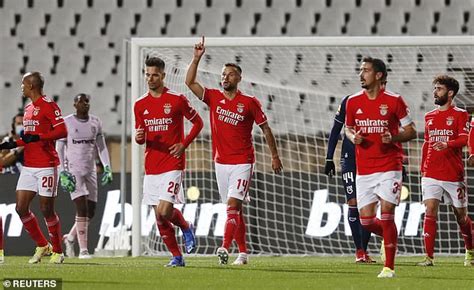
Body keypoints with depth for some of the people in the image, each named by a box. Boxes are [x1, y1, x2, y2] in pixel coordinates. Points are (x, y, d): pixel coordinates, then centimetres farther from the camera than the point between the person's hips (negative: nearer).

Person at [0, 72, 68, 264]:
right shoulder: (28, 108, 17)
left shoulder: (48, 105, -10)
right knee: (21, 207, 1)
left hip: (46, 166, -8)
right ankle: (42, 246, 15)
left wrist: (37, 137, -26)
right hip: (29, 166, 8)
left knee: (47, 210, -4)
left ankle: (57, 251, 10)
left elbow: (62, 131, -18)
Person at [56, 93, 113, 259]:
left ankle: (70, 238, 27)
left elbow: (101, 147, 14)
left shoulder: (95, 122, 9)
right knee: (82, 208, -15)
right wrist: (62, 172, -10)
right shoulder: (66, 122, -4)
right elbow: (59, 149, -3)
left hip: (90, 170, 5)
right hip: (73, 170, -5)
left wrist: (107, 167, 3)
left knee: (90, 212, 5)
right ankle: (83, 249, -11)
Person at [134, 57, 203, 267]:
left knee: (164, 211, -17)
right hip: (151, 167, 5)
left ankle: (186, 227, 15)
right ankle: (177, 257, 15)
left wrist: (184, 144, -7)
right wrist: (138, 137, -10)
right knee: (159, 217, 3)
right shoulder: (140, 105, 8)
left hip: (172, 165, -5)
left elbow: (197, 123, 5)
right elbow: (141, 137, 15)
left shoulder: (177, 100, -5)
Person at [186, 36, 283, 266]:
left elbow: (265, 128, 4)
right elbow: (190, 82, -3)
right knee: (235, 209, 8)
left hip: (242, 163, -4)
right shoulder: (213, 98, 5)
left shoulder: (249, 103, -3)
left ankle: (225, 247, -30)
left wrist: (274, 156, 4)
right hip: (221, 162, 4)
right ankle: (243, 252, 13)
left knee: (233, 204, -17)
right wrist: (196, 58, -12)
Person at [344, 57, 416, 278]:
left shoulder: (394, 101, -5)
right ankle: (388, 236, 33)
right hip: (363, 170, 4)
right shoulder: (353, 102, 6)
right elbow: (348, 128, 20)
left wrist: (393, 138, -17)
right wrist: (353, 136, -3)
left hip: (389, 167, -4)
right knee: (366, 220, -1)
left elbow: (411, 131, 2)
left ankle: (389, 267, -2)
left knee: (387, 216, -10)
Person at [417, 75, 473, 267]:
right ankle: (429, 257, -17)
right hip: (431, 175, 3)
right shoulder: (429, 117, 13)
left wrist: (447, 144, -35)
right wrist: (423, 170, 15)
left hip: (454, 175, -3)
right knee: (430, 212, -13)